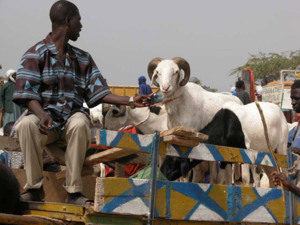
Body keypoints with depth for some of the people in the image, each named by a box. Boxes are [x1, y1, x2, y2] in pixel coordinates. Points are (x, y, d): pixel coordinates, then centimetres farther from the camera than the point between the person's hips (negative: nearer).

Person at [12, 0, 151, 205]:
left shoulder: (83, 58, 19)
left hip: (74, 115, 2)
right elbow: (27, 93, -6)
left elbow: (98, 93, 12)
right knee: (26, 125, -37)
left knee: (79, 124, -35)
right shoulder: (36, 54, 4)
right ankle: (35, 187, -25)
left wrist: (130, 101, 1)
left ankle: (74, 191, -31)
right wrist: (42, 115, -25)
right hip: (45, 115, -2)